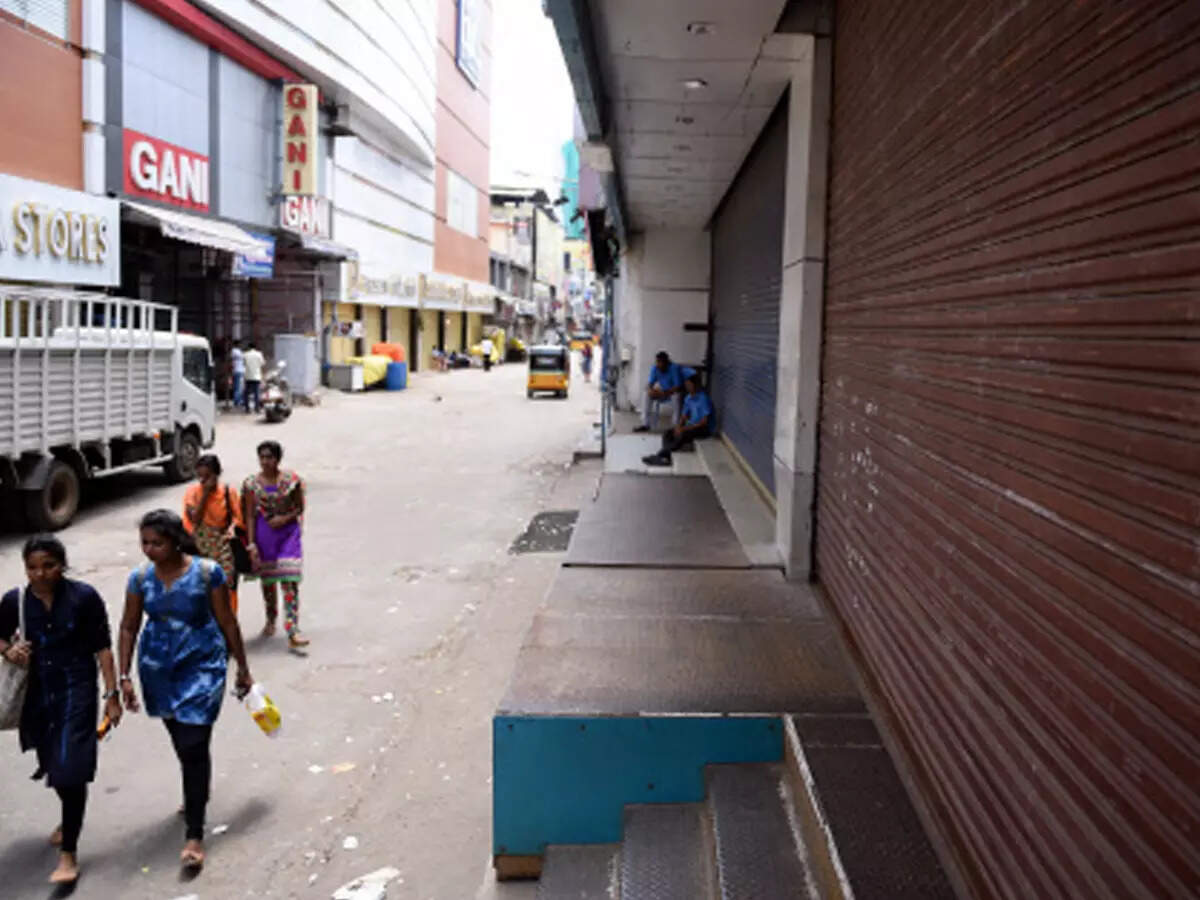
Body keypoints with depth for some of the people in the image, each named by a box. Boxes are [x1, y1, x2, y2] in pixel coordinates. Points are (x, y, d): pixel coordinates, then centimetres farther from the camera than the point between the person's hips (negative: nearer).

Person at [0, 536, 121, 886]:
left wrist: (112, 694, -9)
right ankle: (69, 818, 50)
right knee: (51, 764, 20)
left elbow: (102, 647, -8)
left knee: (70, 767, -9)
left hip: (77, 690, -4)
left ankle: (69, 852, 3)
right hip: (36, 693, 4)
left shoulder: (84, 597, -13)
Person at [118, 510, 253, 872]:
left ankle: (194, 835, -2)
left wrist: (243, 669, 1)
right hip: (157, 669, 4)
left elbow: (227, 623, -6)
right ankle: (196, 792, 48)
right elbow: (129, 627, 4)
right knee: (180, 740, 20)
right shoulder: (140, 577, -6)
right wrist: (124, 676, -1)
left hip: (201, 666, -4)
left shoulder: (207, 573, -15)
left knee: (194, 745, -10)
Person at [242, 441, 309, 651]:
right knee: (267, 580, 15)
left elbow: (299, 508, 3)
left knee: (290, 581, -11)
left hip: (288, 532, -2)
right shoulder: (252, 484, -2)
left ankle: (293, 633, -13)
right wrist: (252, 543, -6)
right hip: (263, 533, 2)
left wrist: (285, 518, -16)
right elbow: (250, 515, -1)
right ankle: (271, 620, 40)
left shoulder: (292, 480, -5)